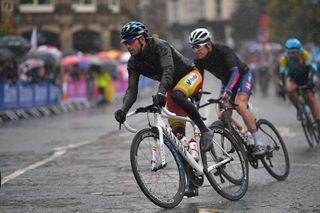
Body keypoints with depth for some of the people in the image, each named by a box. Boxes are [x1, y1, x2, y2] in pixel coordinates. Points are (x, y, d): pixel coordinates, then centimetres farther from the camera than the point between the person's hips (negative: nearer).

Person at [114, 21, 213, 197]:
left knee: (176, 95, -43)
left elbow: (168, 71, -42)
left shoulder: (160, 46, -27)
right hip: (173, 87, 7)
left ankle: (205, 131, -27)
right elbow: (132, 90, -14)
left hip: (191, 75, -7)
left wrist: (161, 92, -60)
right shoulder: (133, 63, -8)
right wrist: (123, 110, -34)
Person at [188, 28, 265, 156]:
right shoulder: (199, 61, -15)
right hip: (226, 80, 7)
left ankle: (259, 144, -27)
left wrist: (228, 90, -59)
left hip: (243, 76, -7)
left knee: (239, 106, -29)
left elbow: (235, 72, -43)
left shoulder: (223, 51, -32)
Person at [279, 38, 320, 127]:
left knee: (311, 98, -13)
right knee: (290, 89, -32)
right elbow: (283, 73, -26)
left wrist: (310, 80, -45)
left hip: (305, 77, -1)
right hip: (293, 78, 1)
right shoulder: (284, 58, -26)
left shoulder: (304, 54, -28)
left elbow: (310, 68, -30)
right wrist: (284, 87, -39)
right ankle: (298, 108, -9)